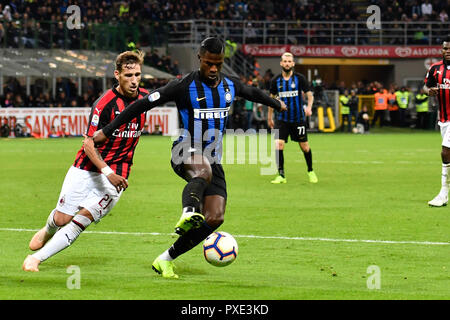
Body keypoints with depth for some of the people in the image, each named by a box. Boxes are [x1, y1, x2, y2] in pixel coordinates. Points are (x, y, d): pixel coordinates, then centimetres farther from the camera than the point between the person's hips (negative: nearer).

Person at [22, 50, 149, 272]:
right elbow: (89, 144, -19)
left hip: (115, 176, 3)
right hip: (86, 170, -3)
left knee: (82, 220, -14)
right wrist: (107, 172, -31)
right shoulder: (105, 103, -17)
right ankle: (47, 232, 41)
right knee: (61, 219, 3)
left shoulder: (144, 97, -1)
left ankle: (36, 258, -7)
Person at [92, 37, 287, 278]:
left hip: (213, 159, 6)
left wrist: (277, 104, 48)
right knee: (203, 171, -42)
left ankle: (165, 260, 1)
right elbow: (143, 104, -10)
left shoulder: (230, 85, 6)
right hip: (186, 154, -6)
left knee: (214, 218, -9)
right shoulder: (184, 86, -11)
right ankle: (189, 213, -68)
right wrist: (107, 131, -12)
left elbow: (253, 93, 30)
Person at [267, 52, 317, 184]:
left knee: (305, 147, 7)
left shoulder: (300, 78, -5)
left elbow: (309, 94, -5)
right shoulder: (276, 80, 1)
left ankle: (311, 172, 30)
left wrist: (309, 107, -25)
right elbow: (272, 98, 14)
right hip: (282, 118, 1)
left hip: (298, 118, -1)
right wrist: (270, 117, 17)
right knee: (278, 145, -14)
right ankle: (281, 175, -5)